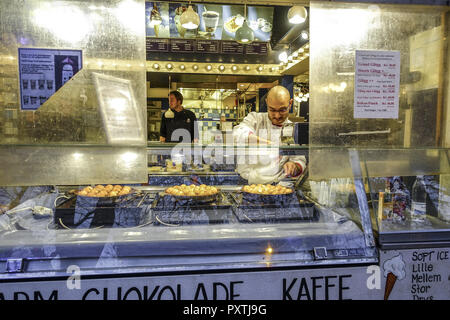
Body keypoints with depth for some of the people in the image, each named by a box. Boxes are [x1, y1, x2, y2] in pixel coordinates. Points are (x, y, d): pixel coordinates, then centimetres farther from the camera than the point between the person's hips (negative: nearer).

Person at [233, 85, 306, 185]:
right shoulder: (254, 118, 4)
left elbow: (300, 161, 10)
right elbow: (238, 133, -16)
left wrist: (294, 167, -14)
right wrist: (256, 140, -37)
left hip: (277, 187, 4)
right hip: (246, 184, -3)